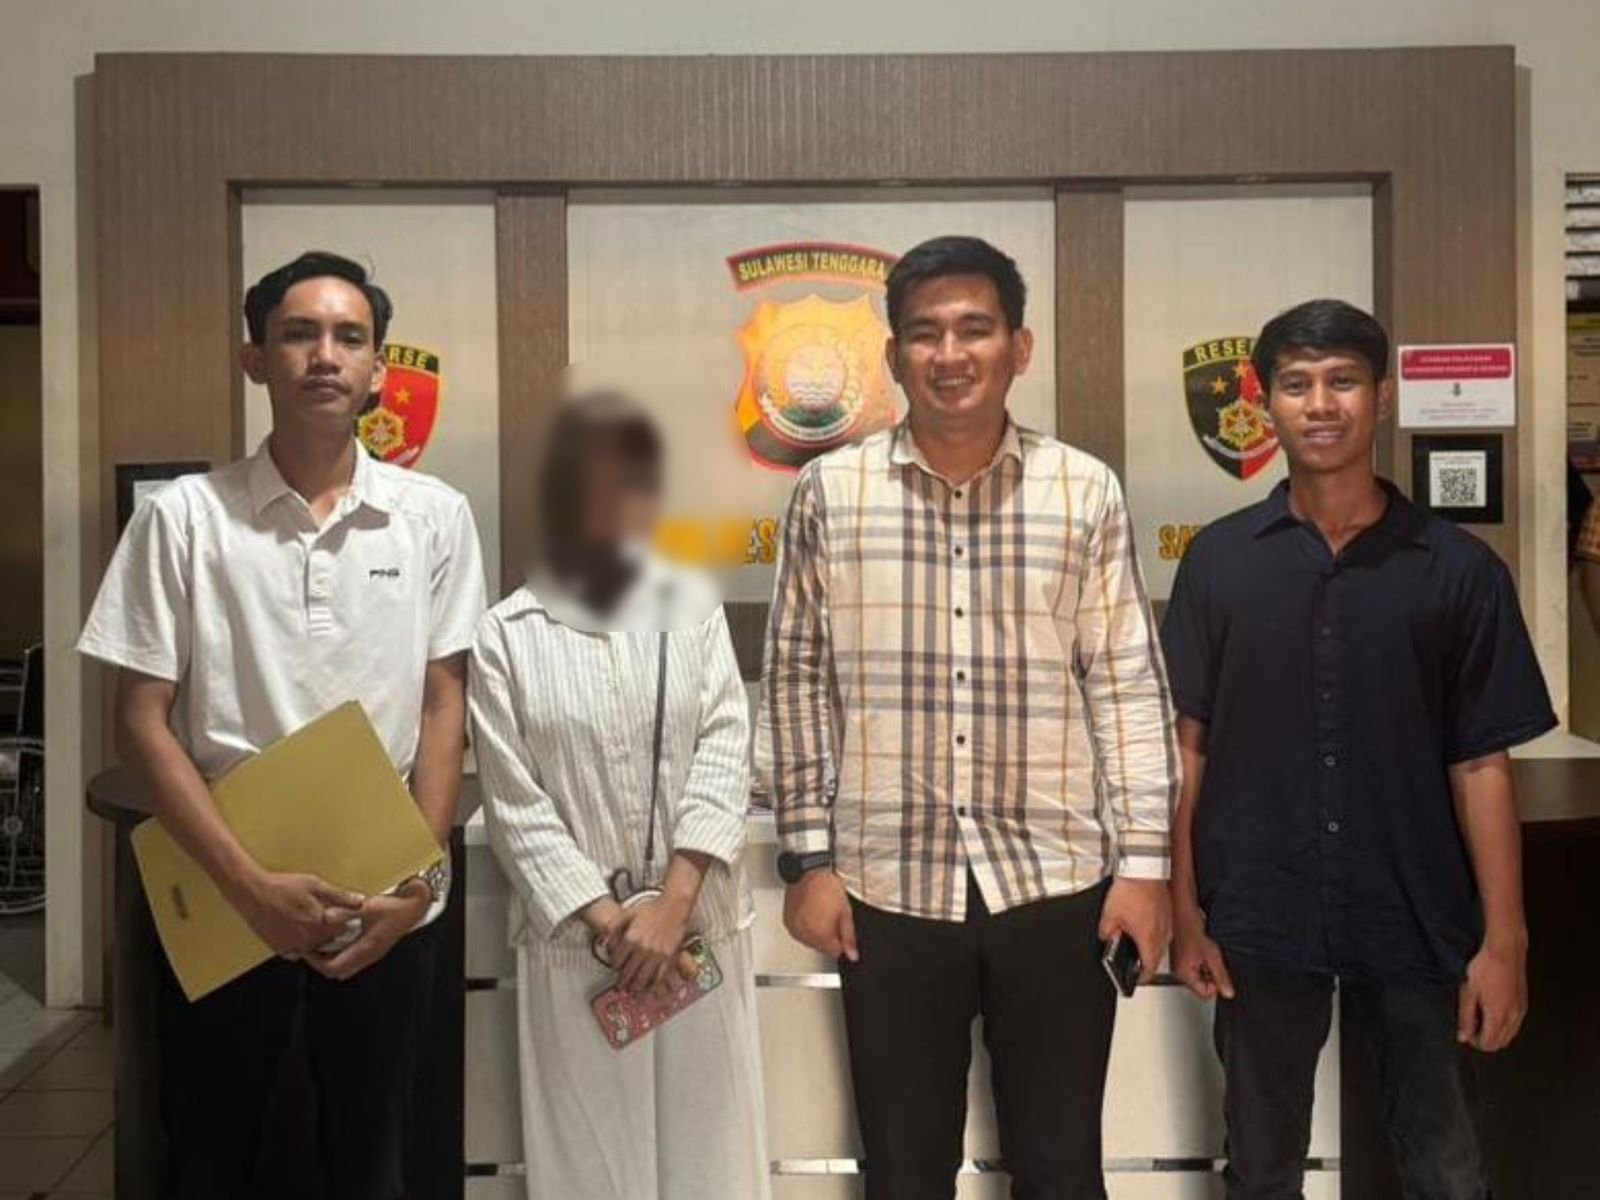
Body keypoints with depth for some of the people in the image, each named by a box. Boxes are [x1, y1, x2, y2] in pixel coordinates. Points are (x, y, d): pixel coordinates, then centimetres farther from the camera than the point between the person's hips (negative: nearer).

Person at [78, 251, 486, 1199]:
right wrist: (252, 884, -14)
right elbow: (143, 723, -6)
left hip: (387, 903, 1)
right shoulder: (184, 517, -5)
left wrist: (419, 876, -9)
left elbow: (444, 707, 0)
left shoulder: (435, 516, -1)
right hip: (223, 900, -1)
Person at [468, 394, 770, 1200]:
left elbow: (725, 755, -5)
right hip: (575, 940, -1)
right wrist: (607, 920, -11)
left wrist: (674, 901, -15)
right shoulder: (507, 636, -3)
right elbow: (516, 809, -5)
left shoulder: (693, 607, 3)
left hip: (699, 930, 2)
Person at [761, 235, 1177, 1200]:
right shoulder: (830, 492, -1)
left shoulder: (1086, 492, -2)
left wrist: (1144, 861, -3)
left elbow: (1129, 685, 0)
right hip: (888, 886, 0)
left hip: (1056, 882, 0)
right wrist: (808, 858, 0)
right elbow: (797, 681, 3)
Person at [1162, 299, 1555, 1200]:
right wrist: (1185, 913, -1)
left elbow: (1482, 763, -2)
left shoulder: (1459, 569, -2)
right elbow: (1188, 746, 1)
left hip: (1417, 920, 0)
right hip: (1260, 919, 1)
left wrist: (1504, 938, -5)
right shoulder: (1219, 560, -1)